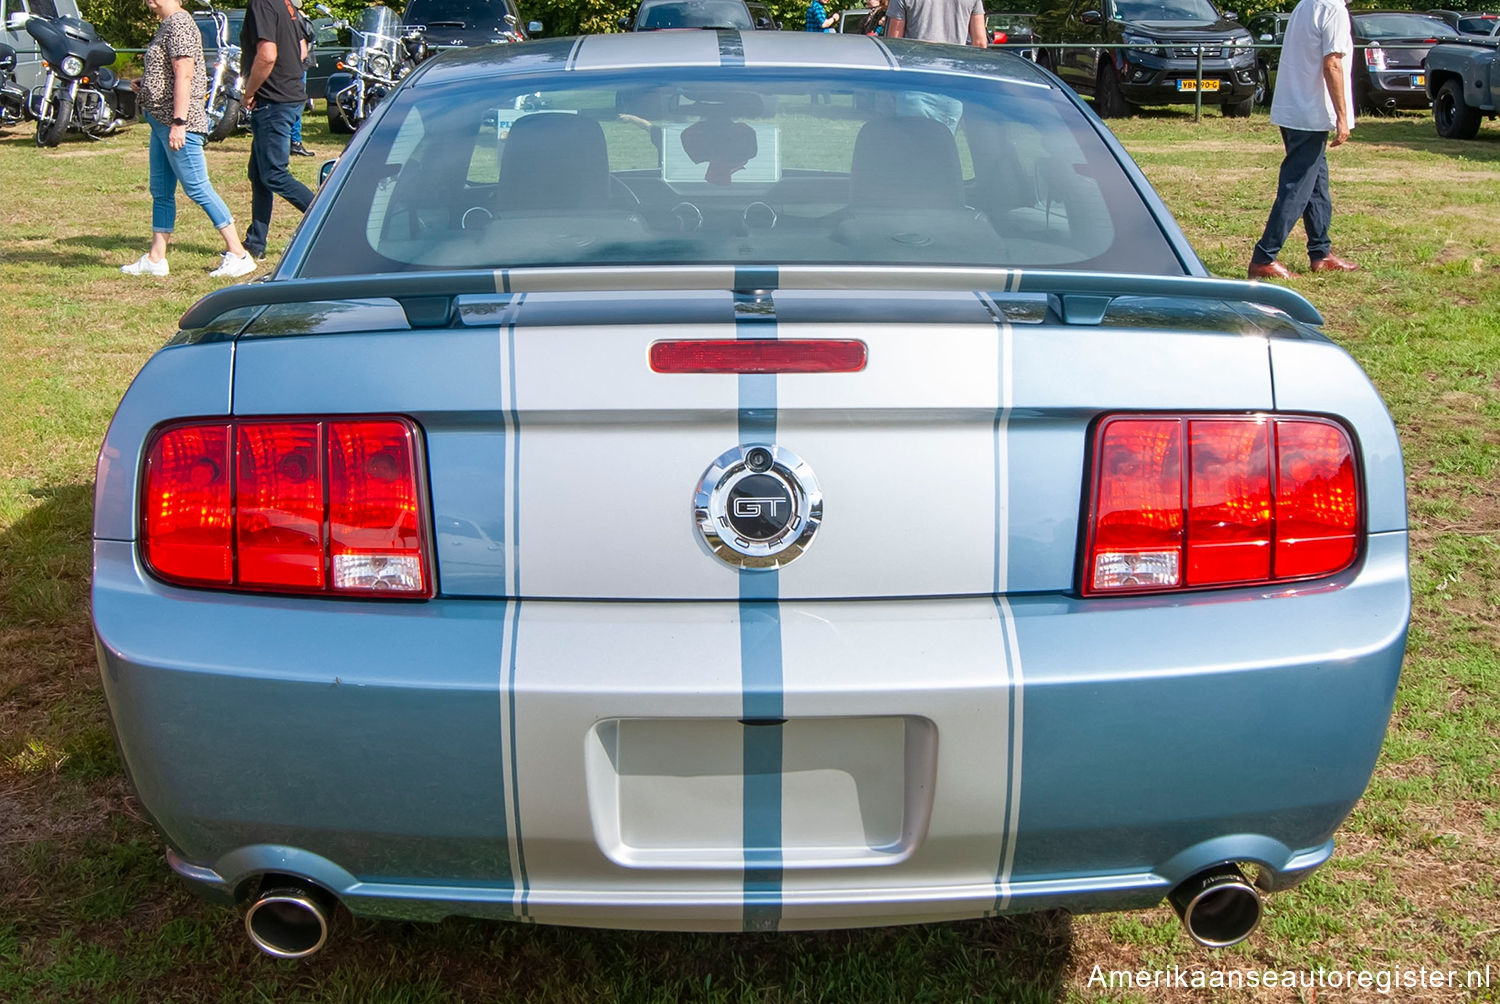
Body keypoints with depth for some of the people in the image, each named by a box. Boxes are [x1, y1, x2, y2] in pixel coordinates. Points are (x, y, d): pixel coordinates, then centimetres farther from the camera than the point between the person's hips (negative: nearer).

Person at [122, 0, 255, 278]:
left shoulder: (179, 23, -14)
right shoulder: (167, 25, 16)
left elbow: (184, 75, -22)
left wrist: (179, 122, -26)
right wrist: (145, 84, 9)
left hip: (178, 123, -11)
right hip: (161, 121, 11)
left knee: (197, 188, -8)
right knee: (161, 191, 12)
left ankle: (238, 255, -5)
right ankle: (155, 259, 18)